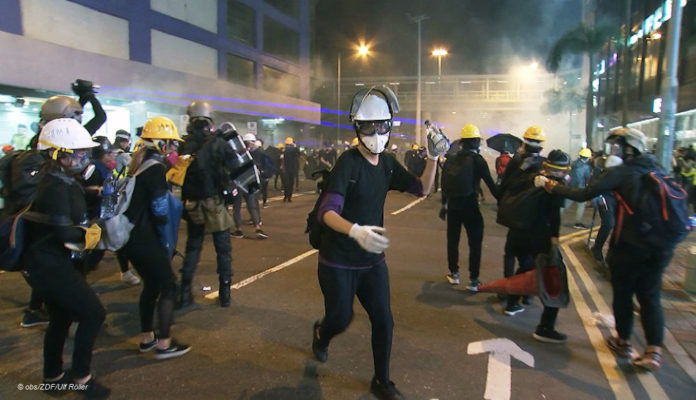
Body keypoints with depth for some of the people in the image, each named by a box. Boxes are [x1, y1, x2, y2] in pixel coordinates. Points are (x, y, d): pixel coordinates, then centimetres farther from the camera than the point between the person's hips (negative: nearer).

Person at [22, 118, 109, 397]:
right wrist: (93, 235, -12)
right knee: (93, 314, -5)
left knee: (61, 318, 21)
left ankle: (53, 377, 38)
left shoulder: (63, 182, 9)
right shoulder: (56, 188, -22)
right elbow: (65, 233, -27)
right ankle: (81, 377, 10)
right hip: (49, 266, -10)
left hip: (50, 263, 10)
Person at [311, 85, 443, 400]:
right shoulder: (348, 162, -20)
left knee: (384, 322, 7)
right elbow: (327, 212, -29)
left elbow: (421, 188, 7)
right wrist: (355, 230, -49)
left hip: (372, 260, 6)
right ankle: (320, 333, 49)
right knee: (341, 319, 10)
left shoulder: (387, 164, 1)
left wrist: (433, 158, -11)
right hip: (338, 262, -5)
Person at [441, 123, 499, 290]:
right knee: (475, 243, 4)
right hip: (470, 205, -4)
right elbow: (491, 184, -10)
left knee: (452, 240, 16)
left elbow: (444, 184, 7)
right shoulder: (478, 160, -8)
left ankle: (454, 274, 27)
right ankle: (473, 280, 4)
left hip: (453, 205, 4)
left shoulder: (451, 159, 4)